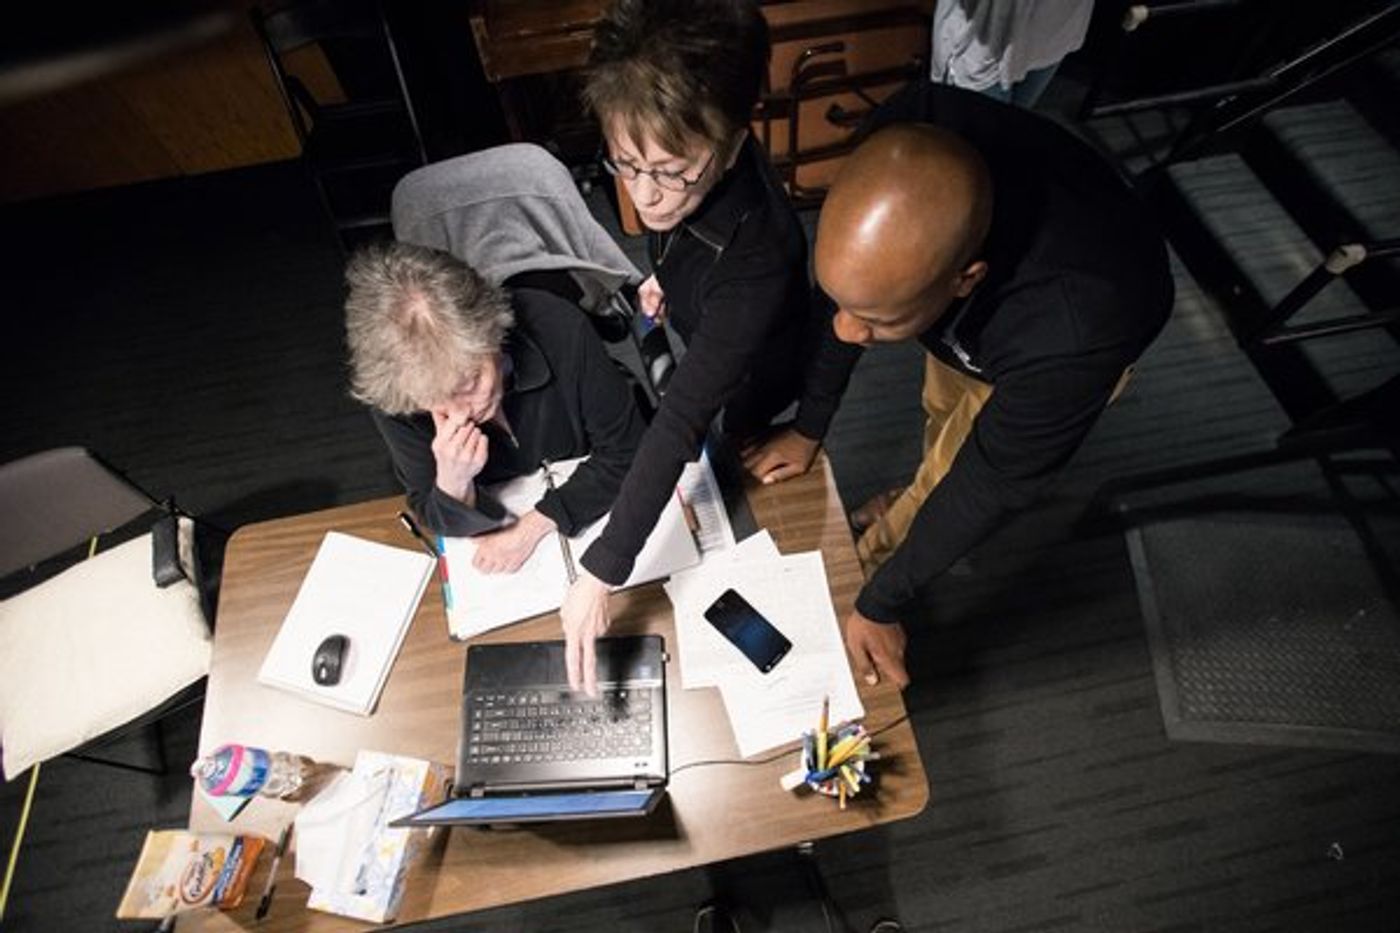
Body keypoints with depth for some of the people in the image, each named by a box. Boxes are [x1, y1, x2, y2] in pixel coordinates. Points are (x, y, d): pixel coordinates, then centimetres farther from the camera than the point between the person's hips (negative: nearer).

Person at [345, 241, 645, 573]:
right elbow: (435, 521, -8)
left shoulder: (559, 330, -26)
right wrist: (453, 482, -31)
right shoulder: (392, 394, -21)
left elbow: (626, 453, -16)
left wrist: (533, 526, -22)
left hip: (593, 518, -2)